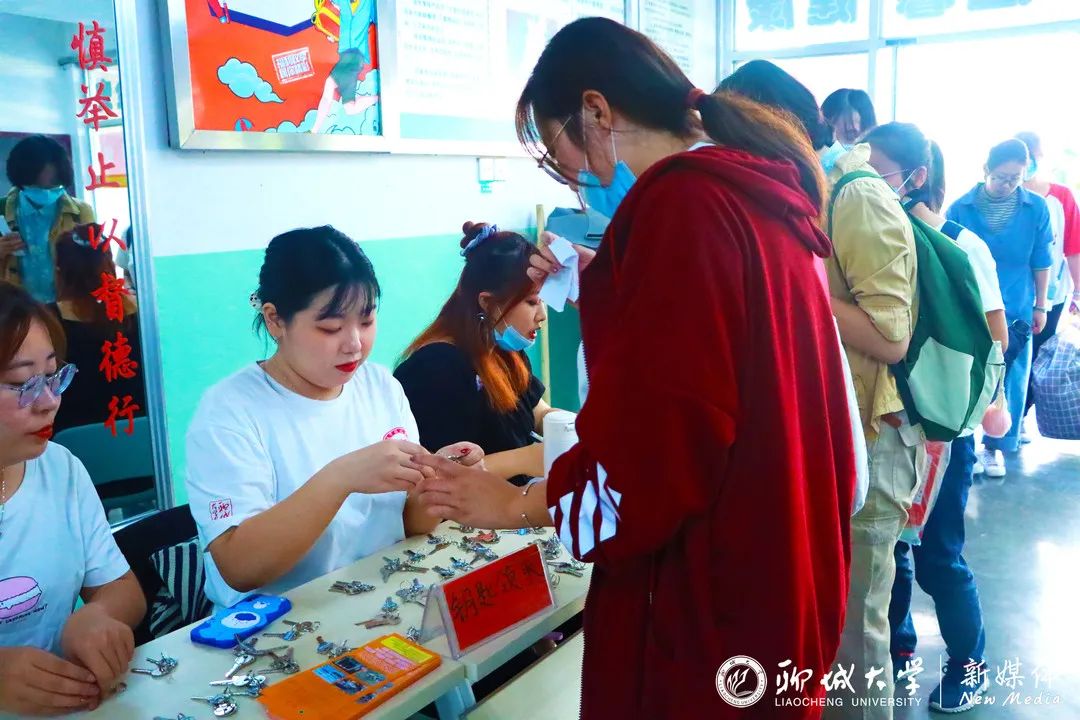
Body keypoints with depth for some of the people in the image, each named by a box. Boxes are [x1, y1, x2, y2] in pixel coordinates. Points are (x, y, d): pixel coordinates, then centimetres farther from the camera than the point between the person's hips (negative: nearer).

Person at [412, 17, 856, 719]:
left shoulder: (681, 206, -21)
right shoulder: (749, 188, 8)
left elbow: (660, 452, -24)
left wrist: (517, 504, -11)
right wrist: (607, 288, 13)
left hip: (712, 592, -9)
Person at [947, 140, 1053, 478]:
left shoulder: (1036, 208, -4)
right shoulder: (960, 208, -7)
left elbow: (1041, 261, 4)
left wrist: (1040, 306, 6)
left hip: (1016, 311, 1)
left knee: (1010, 383, 6)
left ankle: (995, 446, 22)